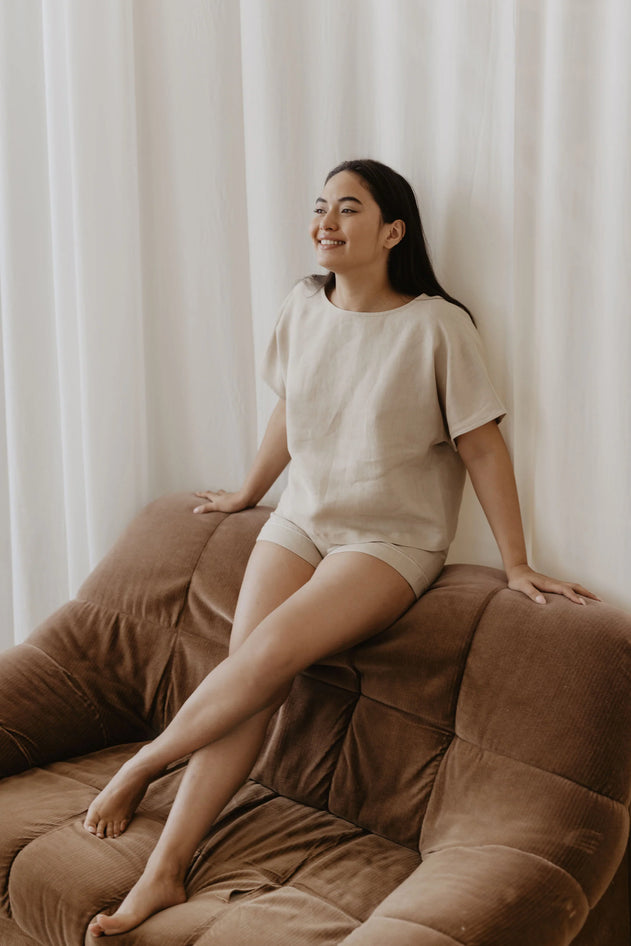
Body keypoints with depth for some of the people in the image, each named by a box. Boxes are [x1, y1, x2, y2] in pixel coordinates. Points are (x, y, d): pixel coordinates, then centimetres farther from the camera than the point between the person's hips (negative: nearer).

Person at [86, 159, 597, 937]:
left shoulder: (436, 326, -13)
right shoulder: (304, 309, 2)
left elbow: (482, 447, -8)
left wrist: (517, 565, -6)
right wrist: (248, 493, 28)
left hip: (391, 539, -4)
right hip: (302, 519, 5)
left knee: (271, 650, -25)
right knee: (248, 676, -13)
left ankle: (142, 766, -3)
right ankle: (164, 872, -10)